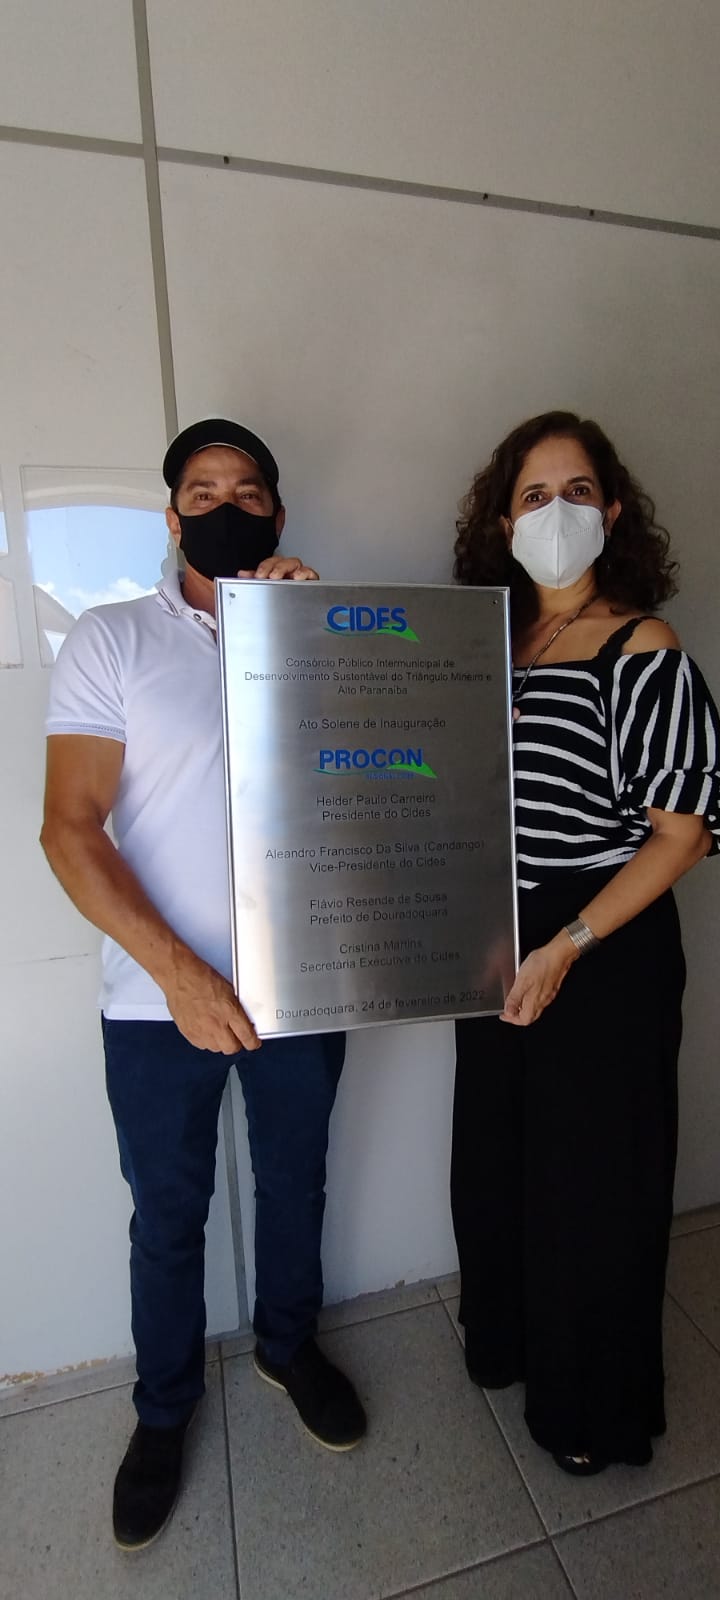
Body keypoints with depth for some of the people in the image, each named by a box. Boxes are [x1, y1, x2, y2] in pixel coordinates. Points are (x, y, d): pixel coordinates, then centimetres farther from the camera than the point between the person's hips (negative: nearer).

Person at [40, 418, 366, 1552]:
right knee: (169, 1215, 19)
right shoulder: (113, 639, -3)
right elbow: (70, 827, -11)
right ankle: (165, 1407, 49)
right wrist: (178, 971, -22)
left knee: (296, 1181, 23)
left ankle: (288, 1344, 54)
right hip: (161, 996, -2)